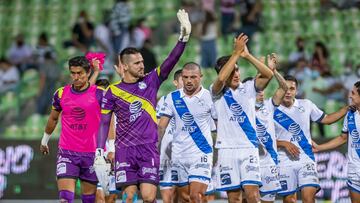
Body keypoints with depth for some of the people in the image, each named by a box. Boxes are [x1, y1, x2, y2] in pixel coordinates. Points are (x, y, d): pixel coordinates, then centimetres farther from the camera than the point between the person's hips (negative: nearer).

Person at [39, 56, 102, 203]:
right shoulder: (61, 93, 4)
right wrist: (44, 141, 30)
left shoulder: (99, 94, -4)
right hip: (66, 153, 1)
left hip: (92, 153, -1)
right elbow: (53, 118, 20)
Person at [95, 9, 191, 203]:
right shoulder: (113, 91, 4)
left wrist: (184, 37, -19)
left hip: (149, 150, 1)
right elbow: (104, 123, 6)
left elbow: (171, 61, -6)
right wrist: (99, 151, -3)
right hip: (125, 150, -1)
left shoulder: (151, 81, 6)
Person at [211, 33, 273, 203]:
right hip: (227, 149, -1)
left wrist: (247, 55, -13)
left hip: (249, 147, 1)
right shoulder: (217, 92, 2)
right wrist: (237, 53, -19)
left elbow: (268, 75, -7)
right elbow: (221, 79, -20)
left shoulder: (248, 88, 8)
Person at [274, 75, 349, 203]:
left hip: (305, 158, 1)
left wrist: (349, 107, 10)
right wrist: (284, 144, -13)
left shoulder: (306, 105, 6)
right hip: (284, 161, -1)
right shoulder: (272, 111, -1)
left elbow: (327, 119, 17)